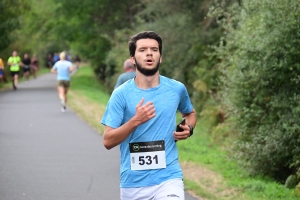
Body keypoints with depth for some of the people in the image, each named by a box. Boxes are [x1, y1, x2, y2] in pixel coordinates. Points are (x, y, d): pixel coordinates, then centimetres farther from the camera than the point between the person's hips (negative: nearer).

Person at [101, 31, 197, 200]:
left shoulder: (177, 89, 3)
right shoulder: (121, 94, -4)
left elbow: (190, 113, 25)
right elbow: (108, 141, -8)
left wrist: (189, 129, 2)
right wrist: (135, 121, -22)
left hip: (168, 178, 0)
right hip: (133, 183, 0)